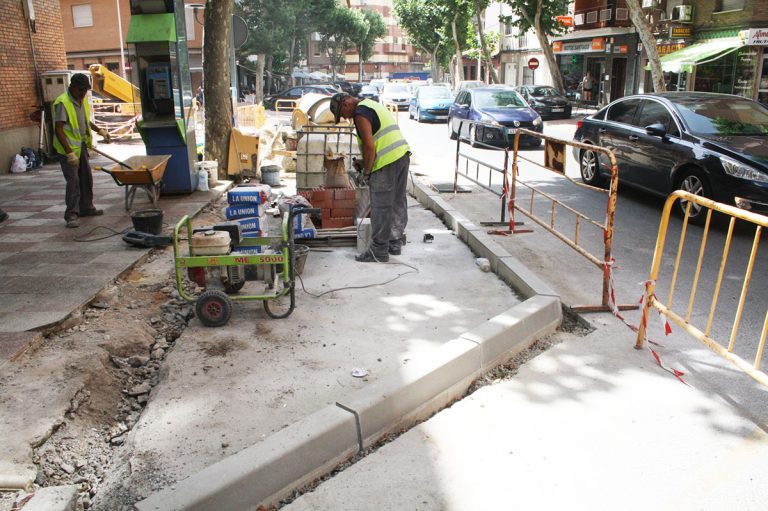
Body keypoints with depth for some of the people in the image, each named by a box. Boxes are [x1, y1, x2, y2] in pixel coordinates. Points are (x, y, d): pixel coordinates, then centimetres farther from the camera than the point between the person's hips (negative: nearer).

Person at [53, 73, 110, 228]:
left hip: (81, 146, 8)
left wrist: (99, 130, 8)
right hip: (68, 148, -8)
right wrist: (69, 152, -28)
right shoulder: (62, 103, -20)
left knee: (86, 178, 15)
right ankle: (71, 214, -4)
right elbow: (59, 130, -23)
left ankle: (86, 207, 29)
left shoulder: (83, 100, 6)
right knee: (73, 180, -9)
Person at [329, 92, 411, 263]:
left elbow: (370, 146, -17)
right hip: (403, 155, 10)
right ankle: (395, 243, 26)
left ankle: (379, 251, 2)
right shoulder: (374, 105, 22)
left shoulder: (361, 114, -9)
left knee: (380, 208, -4)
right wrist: (365, 162, 18)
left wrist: (366, 172, -6)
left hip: (387, 163, -10)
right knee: (398, 204, 16)